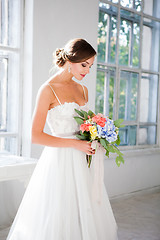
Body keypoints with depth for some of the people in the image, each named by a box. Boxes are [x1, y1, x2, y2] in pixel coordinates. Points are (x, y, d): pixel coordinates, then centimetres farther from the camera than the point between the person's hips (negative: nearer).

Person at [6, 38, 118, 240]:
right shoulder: (48, 89, -9)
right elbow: (36, 136, -14)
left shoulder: (82, 90, 12)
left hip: (83, 163, 7)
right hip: (61, 162, -6)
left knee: (86, 218, 12)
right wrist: (75, 144, -16)